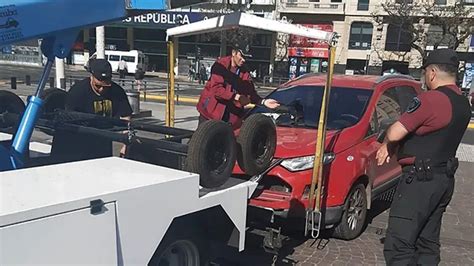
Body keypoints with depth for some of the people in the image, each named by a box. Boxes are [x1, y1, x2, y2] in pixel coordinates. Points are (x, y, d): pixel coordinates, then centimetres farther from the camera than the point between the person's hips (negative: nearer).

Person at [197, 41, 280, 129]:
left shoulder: (244, 72, 4)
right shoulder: (220, 65, -12)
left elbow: (250, 92, -1)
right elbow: (216, 88, -22)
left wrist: (263, 101, -19)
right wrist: (236, 97, -28)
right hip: (211, 110, -4)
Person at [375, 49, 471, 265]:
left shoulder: (431, 99, -19)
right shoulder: (463, 104, 11)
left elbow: (395, 133, -21)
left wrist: (387, 144, 3)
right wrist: (390, 147, 5)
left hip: (420, 180, -10)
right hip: (444, 179, 10)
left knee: (398, 247, -8)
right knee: (428, 243, 19)